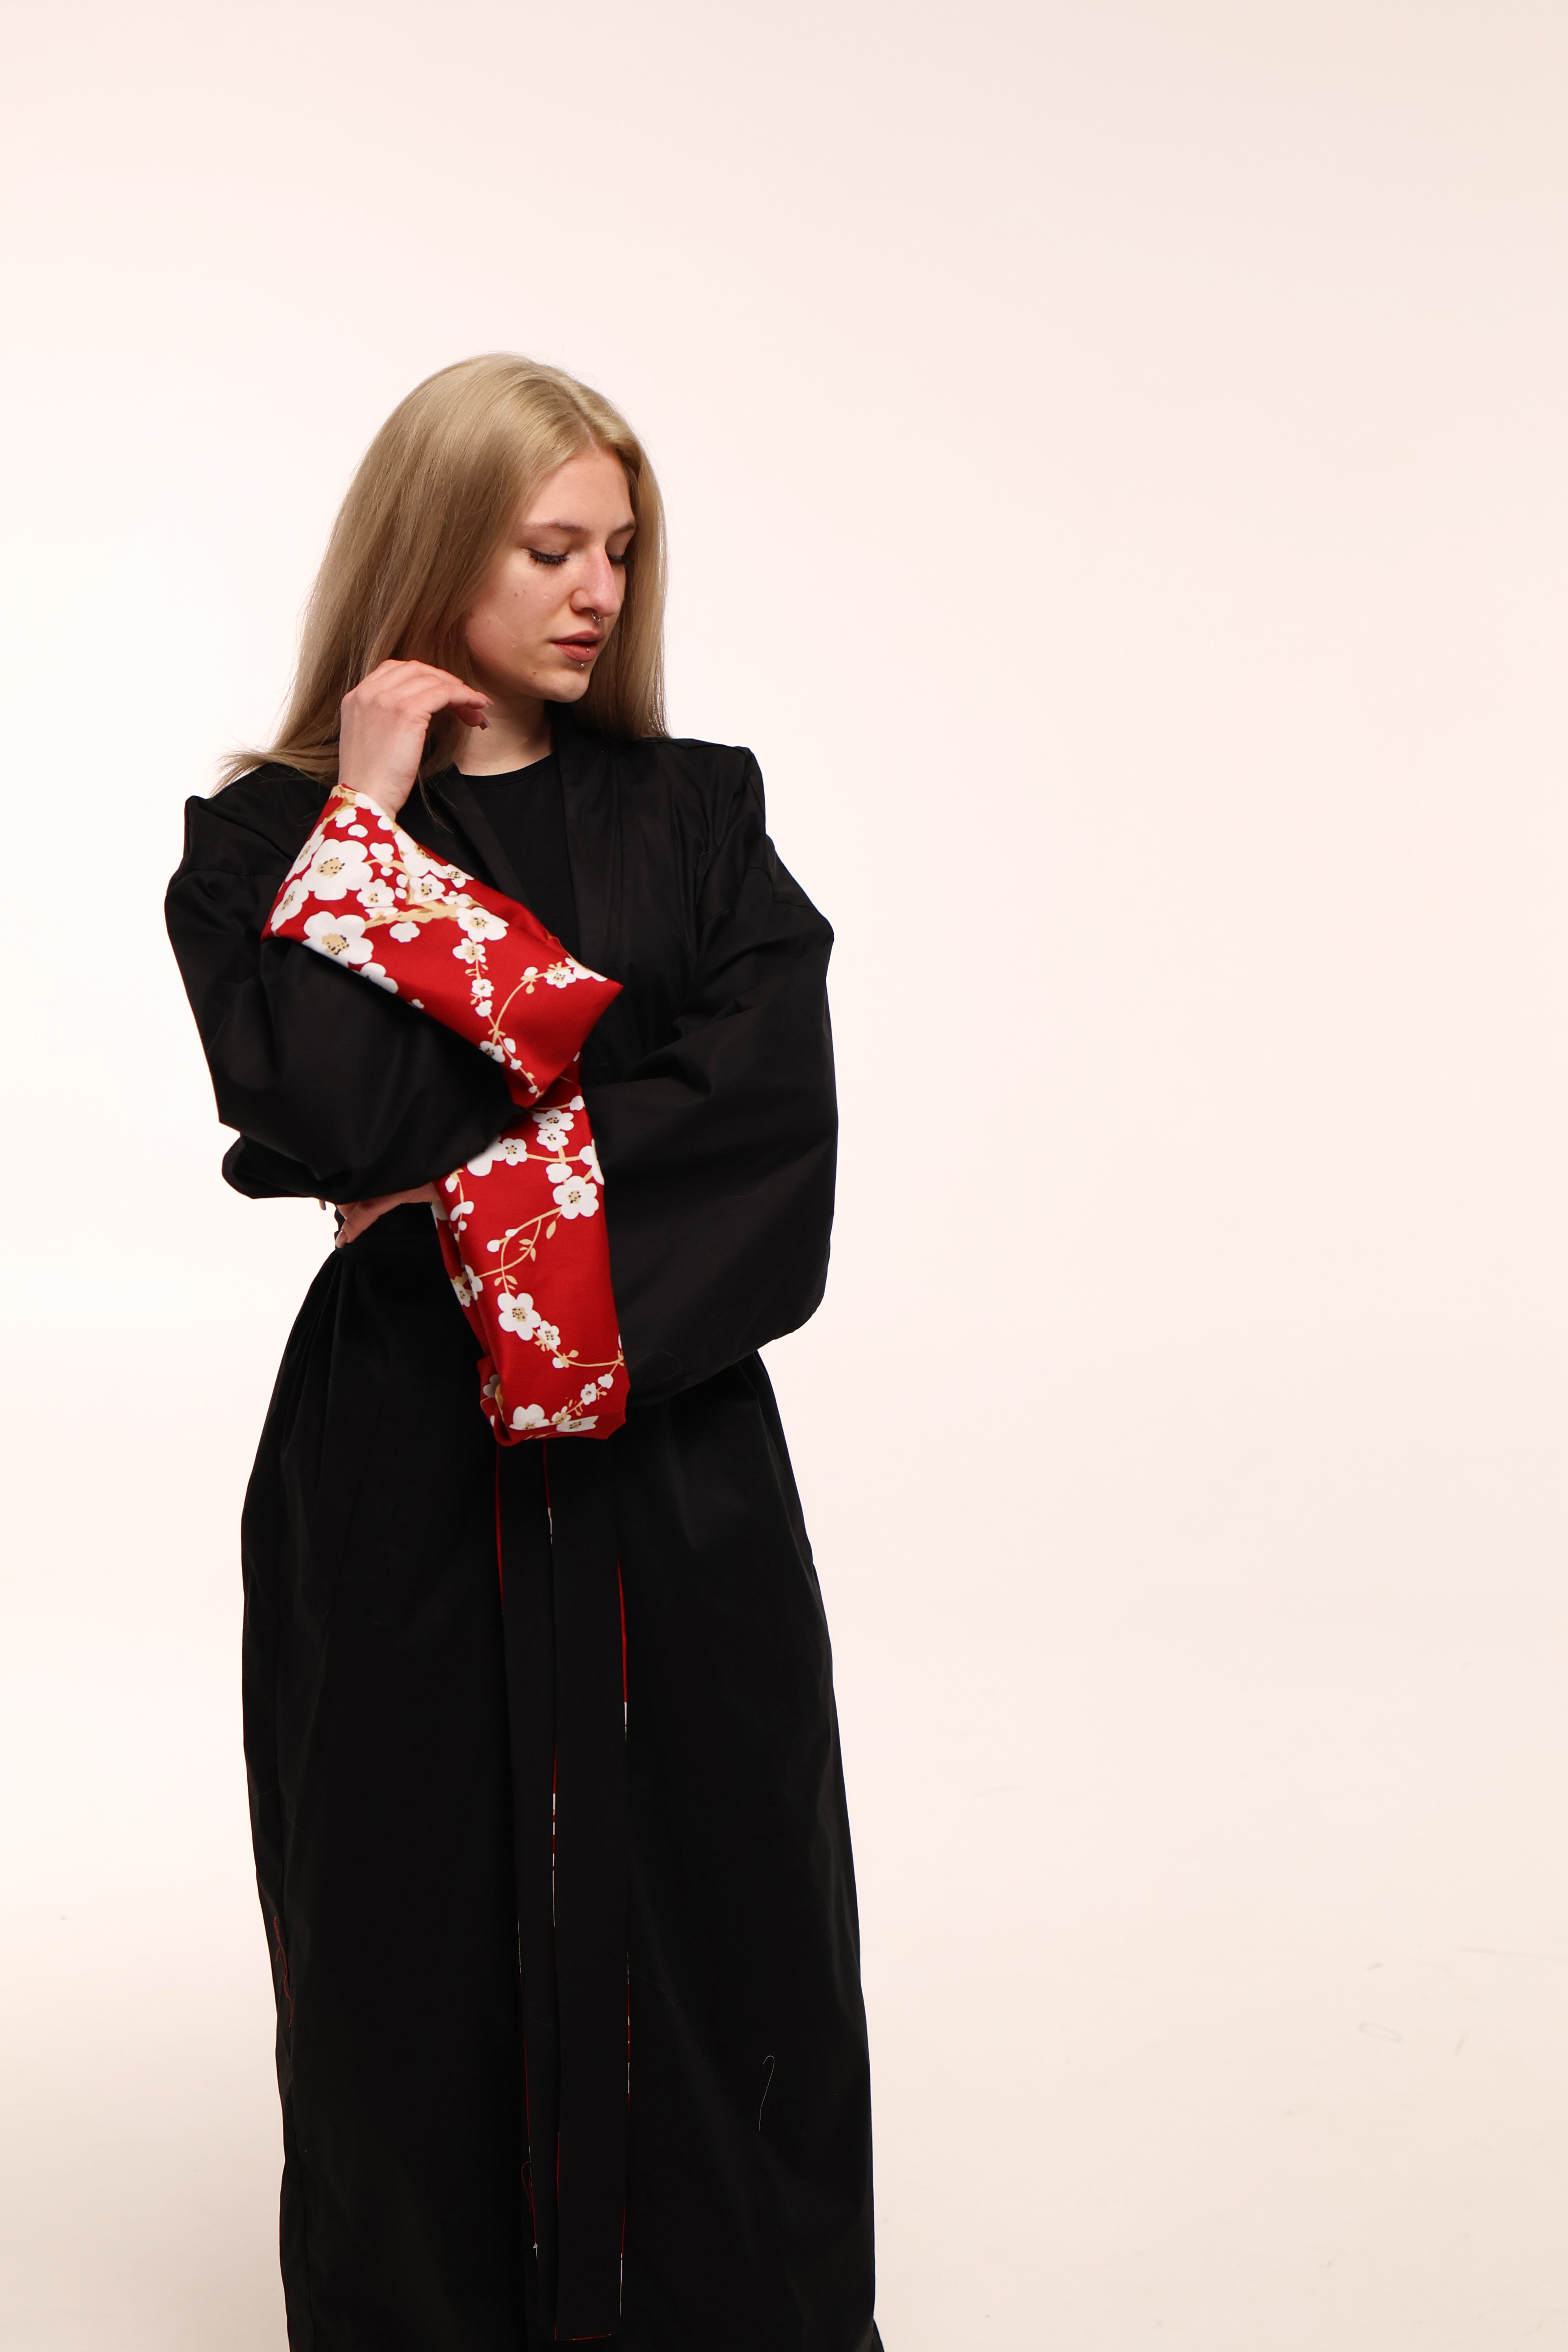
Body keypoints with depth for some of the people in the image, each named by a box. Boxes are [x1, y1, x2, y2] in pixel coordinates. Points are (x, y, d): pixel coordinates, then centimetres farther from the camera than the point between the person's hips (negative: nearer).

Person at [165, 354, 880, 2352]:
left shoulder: (697, 812, 8)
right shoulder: (271, 835, 3)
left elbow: (771, 1102, -7)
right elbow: (318, 1114, -15)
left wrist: (480, 1191, -12)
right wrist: (370, 802, -9)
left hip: (672, 1462, 1)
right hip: (402, 1477, -1)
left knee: (707, 1914, 6)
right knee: (425, 1942, 6)